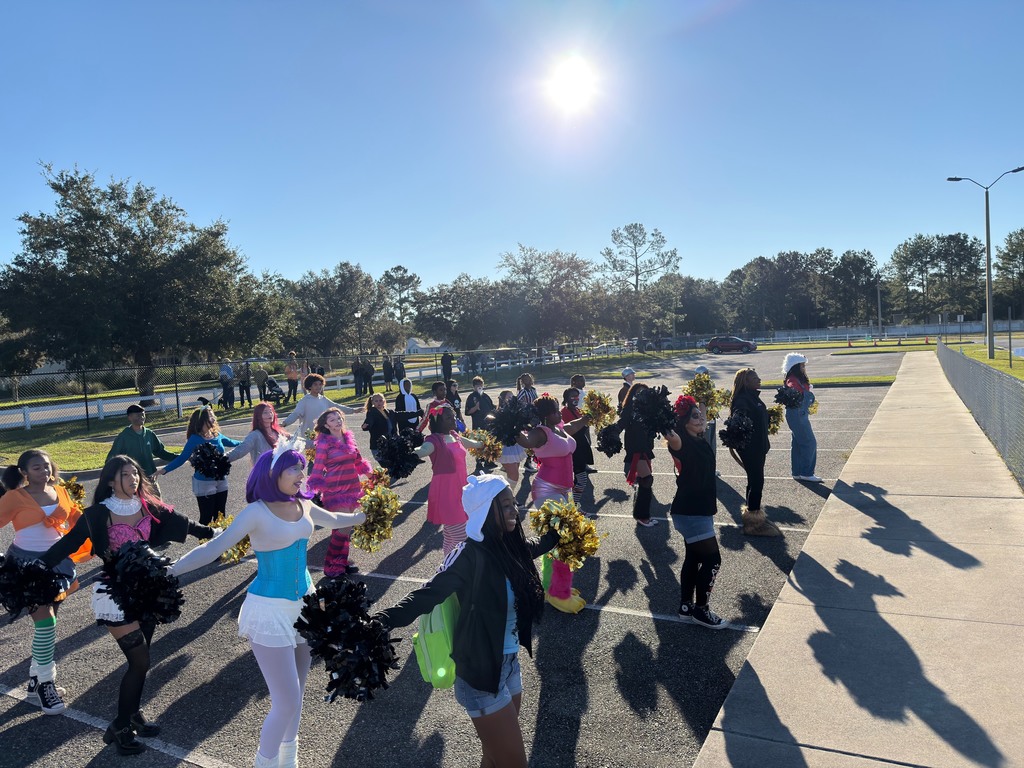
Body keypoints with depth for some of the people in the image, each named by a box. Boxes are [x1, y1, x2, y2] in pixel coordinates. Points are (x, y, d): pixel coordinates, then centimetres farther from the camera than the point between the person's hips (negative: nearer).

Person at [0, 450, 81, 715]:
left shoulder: (60, 492, 4)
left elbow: (77, 519, 14)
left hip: (58, 561, 5)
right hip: (27, 563, -5)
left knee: (48, 622, 12)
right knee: (45, 621, -12)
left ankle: (37, 680, 26)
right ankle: (44, 683, 2)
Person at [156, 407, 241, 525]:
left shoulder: (217, 435, 4)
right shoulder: (195, 439, -10)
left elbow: (231, 443, 23)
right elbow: (182, 458, -11)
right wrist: (165, 469, -23)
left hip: (221, 481, 5)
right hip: (204, 484, -5)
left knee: (221, 517, 11)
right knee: (206, 518, -4)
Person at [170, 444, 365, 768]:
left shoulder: (303, 506, 1)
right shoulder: (256, 512, -18)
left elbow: (334, 520, 21)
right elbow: (214, 547, -23)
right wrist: (169, 571, -32)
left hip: (304, 602, 6)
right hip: (270, 610, -6)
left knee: (296, 690, 20)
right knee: (287, 702, -6)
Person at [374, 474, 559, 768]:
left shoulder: (510, 545, -3)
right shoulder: (471, 556, -24)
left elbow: (536, 546, 21)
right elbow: (427, 595, -32)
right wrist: (379, 621, -46)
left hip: (509, 664, 7)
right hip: (481, 675, -7)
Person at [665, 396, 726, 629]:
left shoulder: (699, 441, 6)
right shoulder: (684, 443, -19)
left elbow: (701, 424, 30)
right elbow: (674, 441, -45)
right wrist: (669, 433, -62)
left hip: (699, 509, 10)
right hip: (690, 512, -10)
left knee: (694, 558, 15)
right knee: (712, 559, -4)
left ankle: (686, 607, 25)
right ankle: (701, 610, 9)